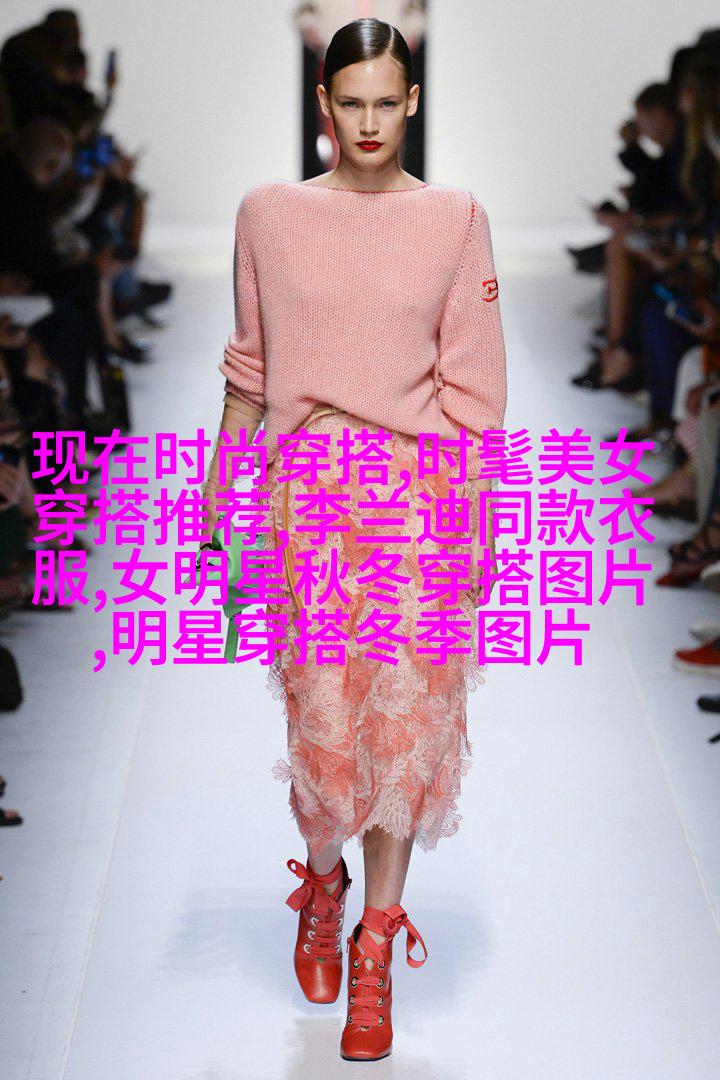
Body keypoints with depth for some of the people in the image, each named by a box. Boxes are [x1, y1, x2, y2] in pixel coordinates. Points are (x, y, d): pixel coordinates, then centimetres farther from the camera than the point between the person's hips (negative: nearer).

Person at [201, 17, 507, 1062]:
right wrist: (217, 486, 15)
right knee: (323, 710, -3)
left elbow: (473, 384, 2)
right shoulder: (269, 212, 6)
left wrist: (474, 518, -2)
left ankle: (375, 949, 10)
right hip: (309, 480, 1)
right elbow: (251, 365, 14)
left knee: (406, 714, -3)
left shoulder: (455, 218, 2)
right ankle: (322, 885, 27)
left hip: (421, 485, 0)